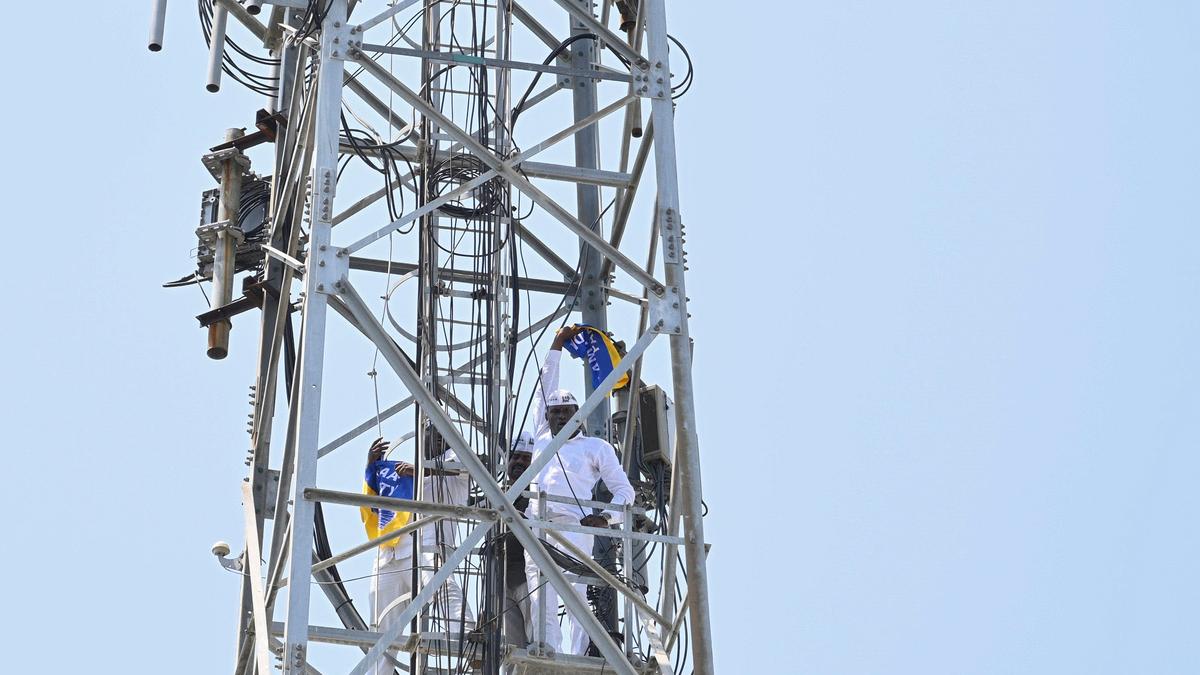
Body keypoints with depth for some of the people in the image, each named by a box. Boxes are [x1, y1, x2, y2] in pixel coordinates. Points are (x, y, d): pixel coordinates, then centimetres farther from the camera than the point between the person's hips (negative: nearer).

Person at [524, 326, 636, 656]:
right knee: (540, 599, -8)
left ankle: (579, 658, -25)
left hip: (574, 526, -4)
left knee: (575, 591, -18)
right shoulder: (542, 439, 27)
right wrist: (556, 347, 36)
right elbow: (544, 389, 35)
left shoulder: (596, 447, 17)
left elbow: (624, 489, 14)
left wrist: (607, 517, -5)